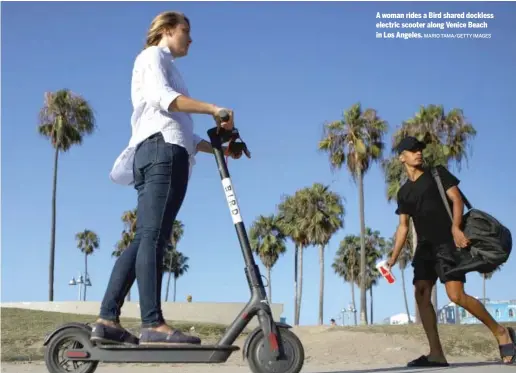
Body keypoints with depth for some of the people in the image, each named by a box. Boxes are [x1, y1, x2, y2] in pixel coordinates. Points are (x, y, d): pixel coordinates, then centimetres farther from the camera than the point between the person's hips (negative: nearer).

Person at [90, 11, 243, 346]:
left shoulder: (166, 66, 35)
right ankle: (153, 324, -24)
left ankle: (107, 320, -5)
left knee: (144, 239, 0)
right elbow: (161, 96, -13)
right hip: (163, 150, -9)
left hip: (155, 154, 9)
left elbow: (180, 129, 25)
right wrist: (213, 109, -18)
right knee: (153, 236, -18)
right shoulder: (153, 56, 9)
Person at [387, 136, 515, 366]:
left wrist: (455, 228, -23)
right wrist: (393, 258, 8)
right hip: (424, 246, 6)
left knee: (456, 295, -17)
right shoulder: (404, 192, 17)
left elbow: (457, 199, -5)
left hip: (446, 242, -6)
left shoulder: (437, 173, 5)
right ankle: (436, 354, -4)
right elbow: (403, 226, 17)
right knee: (421, 296, -5)